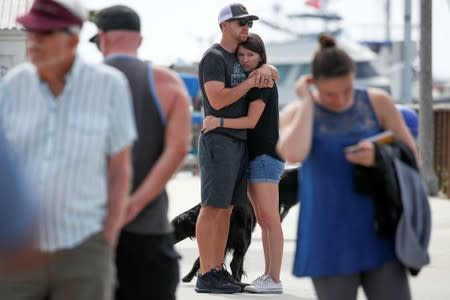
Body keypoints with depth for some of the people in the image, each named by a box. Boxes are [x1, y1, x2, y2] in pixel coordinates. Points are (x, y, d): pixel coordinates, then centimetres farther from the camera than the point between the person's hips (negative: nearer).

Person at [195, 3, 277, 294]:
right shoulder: (214, 57, -8)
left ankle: (219, 270, 10)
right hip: (218, 140, -9)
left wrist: (265, 69, 2)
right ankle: (206, 275, -10)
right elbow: (218, 100, -18)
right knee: (213, 207, -10)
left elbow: (272, 72, 26)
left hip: (239, 141, 9)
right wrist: (250, 82, -12)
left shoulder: (240, 57, 18)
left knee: (226, 208, 8)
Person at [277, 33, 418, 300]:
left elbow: (412, 158, 5)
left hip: (377, 236, 2)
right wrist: (308, 100, -16)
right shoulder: (299, 113, -5)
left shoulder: (378, 102, 0)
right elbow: (293, 155, -28)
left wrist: (378, 156, -16)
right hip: (329, 242, -2)